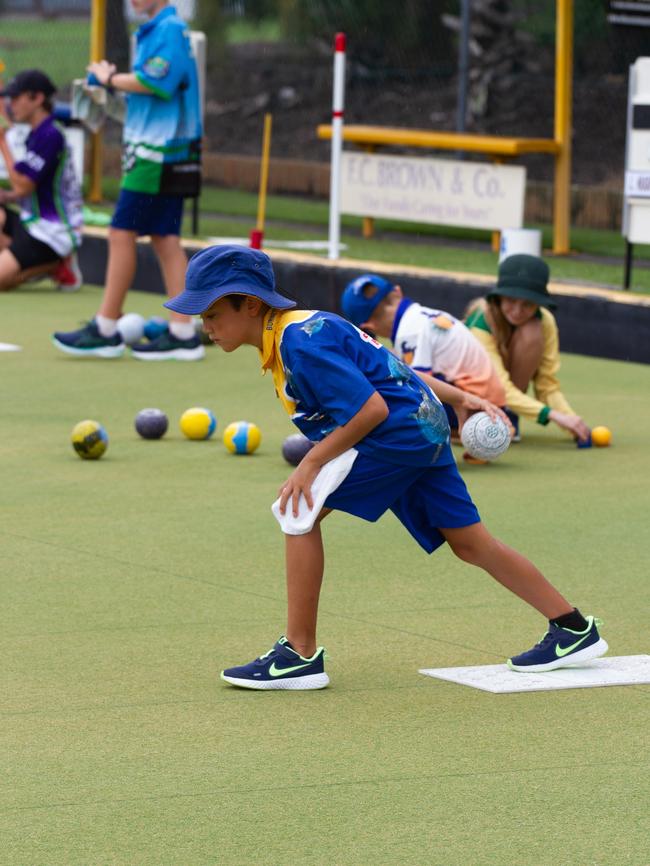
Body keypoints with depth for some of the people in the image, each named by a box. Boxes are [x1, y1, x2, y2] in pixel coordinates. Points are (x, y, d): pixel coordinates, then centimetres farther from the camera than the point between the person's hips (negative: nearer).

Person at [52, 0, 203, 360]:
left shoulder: (170, 29, -13)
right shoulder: (151, 32, 16)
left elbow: (157, 82, -24)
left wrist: (111, 79, -10)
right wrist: (111, 80, 2)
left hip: (157, 151, -9)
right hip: (153, 150, 9)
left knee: (122, 234, -5)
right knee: (165, 239, 6)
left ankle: (105, 330, 0)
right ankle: (183, 333, 5)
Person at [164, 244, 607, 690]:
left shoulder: (300, 342, -21)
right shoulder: (295, 329, 11)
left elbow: (371, 408, -25)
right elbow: (383, 367, 19)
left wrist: (312, 463, -19)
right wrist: (460, 397, 26)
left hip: (400, 429, -11)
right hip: (423, 425, 11)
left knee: (300, 509, -12)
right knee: (470, 543, 18)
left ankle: (300, 655, -10)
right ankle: (574, 629, 28)